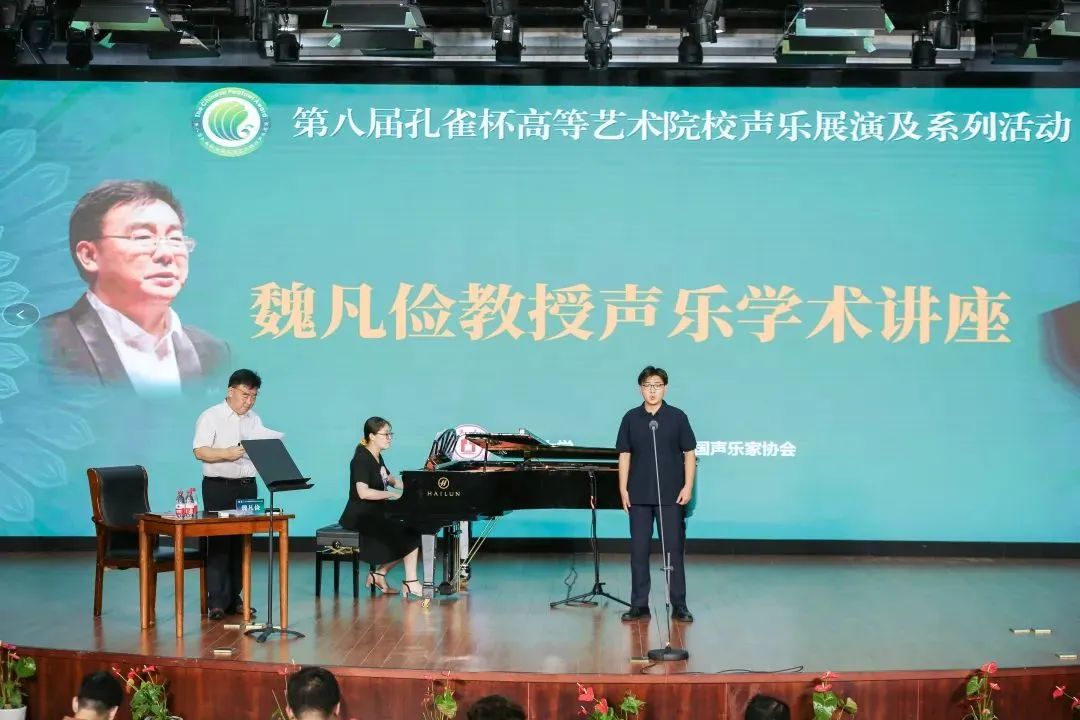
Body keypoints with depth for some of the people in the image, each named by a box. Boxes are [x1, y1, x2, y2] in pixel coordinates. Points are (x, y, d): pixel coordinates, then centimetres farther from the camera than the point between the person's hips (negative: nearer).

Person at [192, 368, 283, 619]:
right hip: (218, 487, -5)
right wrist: (227, 453, -26)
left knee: (241, 542, 6)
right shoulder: (211, 417, -4)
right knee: (218, 542, -6)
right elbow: (200, 451, -13)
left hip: (247, 487, 6)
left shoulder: (254, 420, 14)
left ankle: (234, 598, 12)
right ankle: (217, 601, -5)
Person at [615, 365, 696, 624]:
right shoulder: (631, 418, 5)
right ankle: (639, 604, 12)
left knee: (674, 549, 1)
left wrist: (688, 486, -6)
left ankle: (679, 605, 7)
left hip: (671, 495, -2)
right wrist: (623, 489, 0)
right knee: (638, 550, 5)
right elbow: (625, 455, 7)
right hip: (639, 496, 2)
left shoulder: (677, 417, 0)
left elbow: (689, 453, 2)